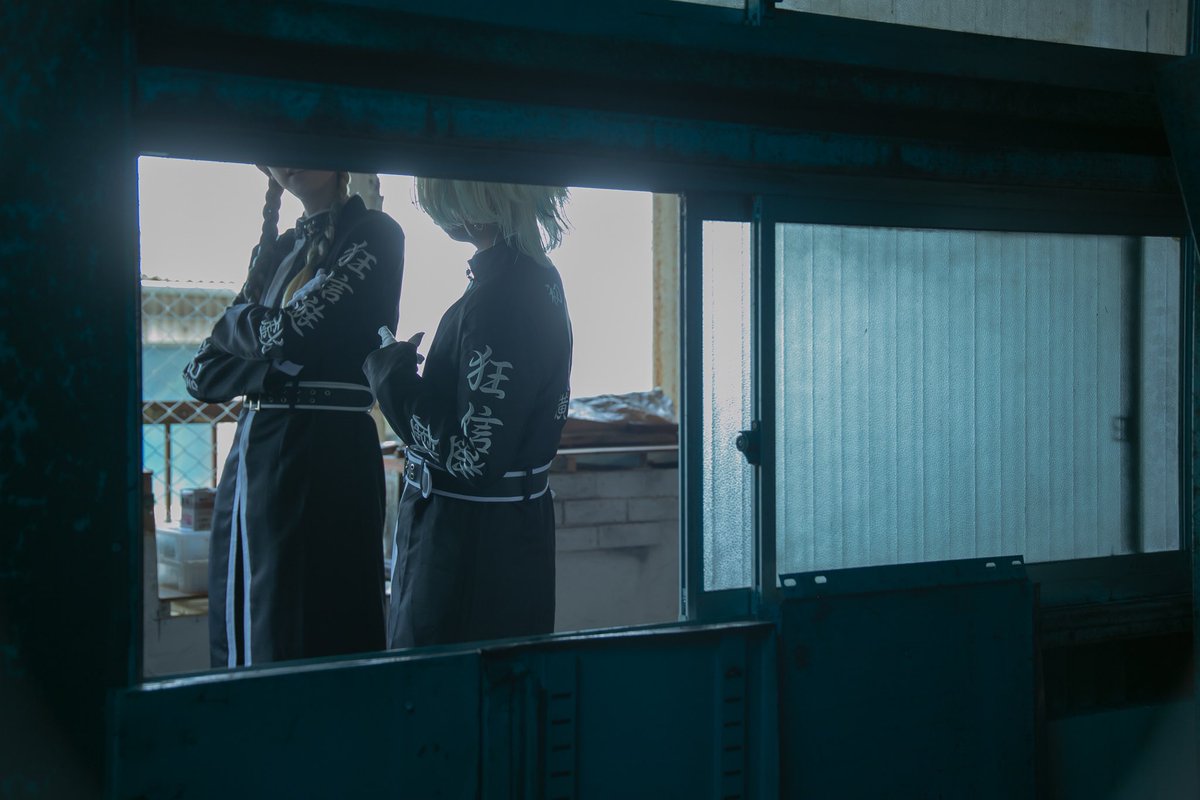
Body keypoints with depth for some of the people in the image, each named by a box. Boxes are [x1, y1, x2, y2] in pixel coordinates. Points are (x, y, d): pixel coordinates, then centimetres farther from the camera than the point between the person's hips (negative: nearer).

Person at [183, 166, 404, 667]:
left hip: (324, 456, -7)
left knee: (308, 645, -4)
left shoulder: (373, 234, -2)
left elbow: (296, 335, -15)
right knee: (235, 644, 10)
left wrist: (236, 321, 5)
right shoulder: (278, 247, 18)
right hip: (251, 453, 7)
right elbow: (201, 375, 13)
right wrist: (272, 374, -6)